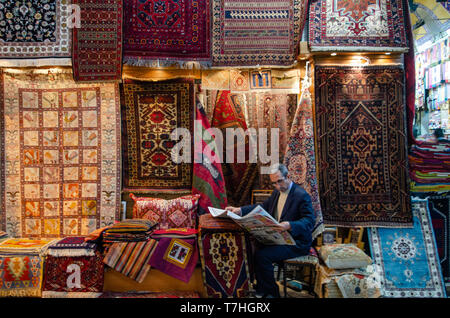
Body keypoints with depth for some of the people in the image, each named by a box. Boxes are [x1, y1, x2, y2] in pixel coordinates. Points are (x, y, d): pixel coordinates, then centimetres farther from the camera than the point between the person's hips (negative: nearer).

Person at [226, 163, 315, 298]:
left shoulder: (301, 195, -17)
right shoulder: (277, 192, 9)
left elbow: (310, 221, -22)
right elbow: (263, 207, 14)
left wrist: (290, 225, -41)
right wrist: (239, 210, 1)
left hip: (296, 243, -8)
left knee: (262, 255, -23)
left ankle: (271, 292, 0)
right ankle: (260, 287, 10)